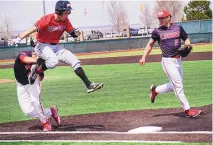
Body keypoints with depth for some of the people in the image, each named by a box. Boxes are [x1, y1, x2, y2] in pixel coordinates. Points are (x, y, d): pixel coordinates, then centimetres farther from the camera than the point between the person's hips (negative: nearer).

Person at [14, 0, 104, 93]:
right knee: (53, 61, -36)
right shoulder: (47, 20, -21)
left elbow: (73, 33, 4)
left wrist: (76, 33, -21)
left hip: (56, 47, 7)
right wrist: (19, 38, -37)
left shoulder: (65, 21, -1)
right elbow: (34, 29, -26)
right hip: (43, 46, -7)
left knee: (75, 61, -4)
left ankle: (89, 85, -1)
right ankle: (35, 72, -9)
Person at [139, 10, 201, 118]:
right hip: (168, 61, -5)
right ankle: (187, 110, -3)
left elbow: (186, 39, 14)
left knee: (175, 85, 14)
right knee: (178, 86, -7)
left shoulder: (178, 28, 6)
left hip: (178, 60, 5)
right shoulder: (157, 31, 0)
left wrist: (187, 46, -8)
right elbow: (150, 44, 8)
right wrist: (143, 57, -3)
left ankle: (155, 90, 34)